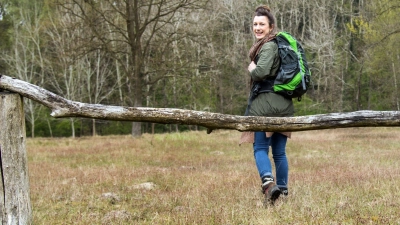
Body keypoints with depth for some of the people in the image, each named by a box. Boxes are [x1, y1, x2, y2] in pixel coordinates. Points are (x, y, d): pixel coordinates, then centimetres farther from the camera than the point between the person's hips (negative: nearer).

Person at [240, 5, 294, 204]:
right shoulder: (278, 44, 17)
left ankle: (268, 181, -25)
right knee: (279, 151, 11)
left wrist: (251, 69, -5)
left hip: (265, 102, -9)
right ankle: (283, 190, 13)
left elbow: (261, 72, -25)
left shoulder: (268, 46, -11)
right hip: (283, 104, 9)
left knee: (260, 148, -6)